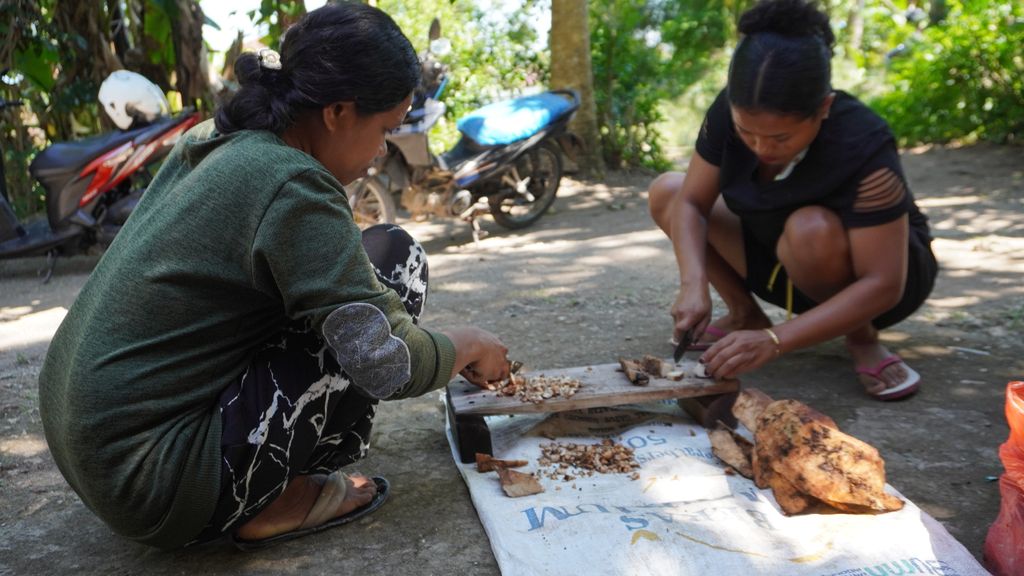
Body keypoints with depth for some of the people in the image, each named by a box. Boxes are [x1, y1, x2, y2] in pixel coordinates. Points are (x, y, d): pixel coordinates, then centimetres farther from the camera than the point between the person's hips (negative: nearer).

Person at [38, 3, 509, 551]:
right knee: (393, 259, -8)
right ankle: (274, 502, -3)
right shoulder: (292, 186, -20)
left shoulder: (208, 142, 6)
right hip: (153, 488, -9)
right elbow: (393, 364, -22)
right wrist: (469, 345, 0)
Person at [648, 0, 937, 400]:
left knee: (811, 229, -39)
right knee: (666, 191, -9)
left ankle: (861, 338, -9)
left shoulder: (863, 146, -35)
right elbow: (691, 203, -16)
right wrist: (693, 285, -34)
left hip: (867, 283, -5)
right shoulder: (730, 113, -22)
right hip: (783, 263, 5)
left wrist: (774, 341, -44)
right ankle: (745, 314, 2)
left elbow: (882, 285, -36)